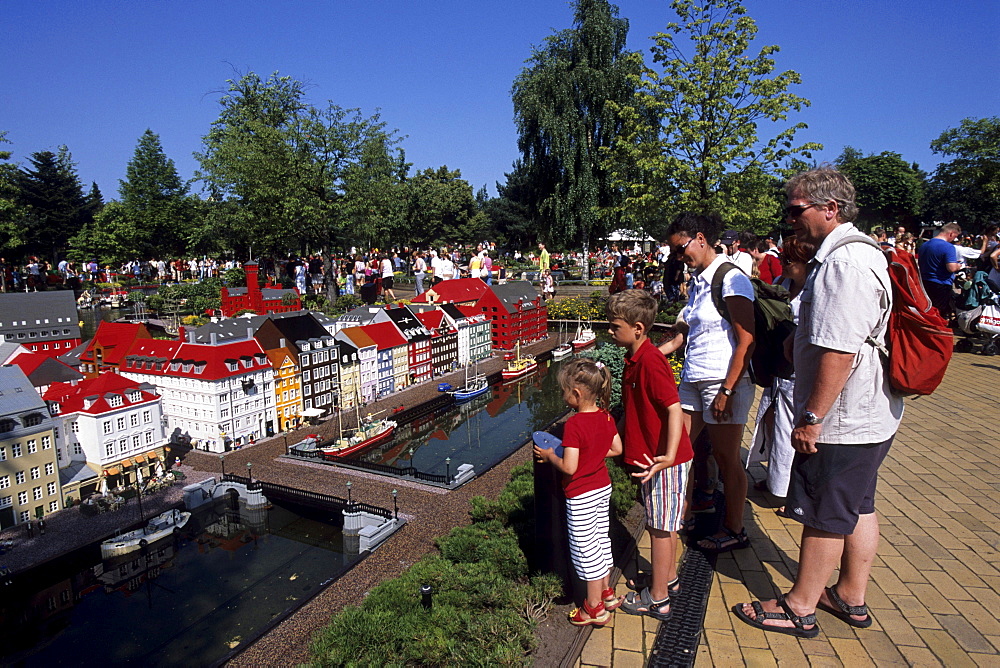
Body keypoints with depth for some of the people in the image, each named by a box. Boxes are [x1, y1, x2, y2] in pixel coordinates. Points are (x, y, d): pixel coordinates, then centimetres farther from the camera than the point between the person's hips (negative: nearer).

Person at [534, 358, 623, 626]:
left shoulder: (574, 425, -27)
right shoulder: (606, 417, -4)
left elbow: (569, 467, -27)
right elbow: (617, 449, 7)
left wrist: (549, 455, -11)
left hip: (581, 496, -8)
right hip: (603, 488, 8)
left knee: (586, 548, 7)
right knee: (601, 540, 22)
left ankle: (594, 609, 22)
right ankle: (607, 593, 38)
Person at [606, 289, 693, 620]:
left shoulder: (650, 361, -23)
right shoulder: (634, 359, 7)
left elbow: (674, 408, -28)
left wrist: (668, 457, -36)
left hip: (664, 461, -10)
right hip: (651, 455, 10)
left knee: (660, 528, 4)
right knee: (663, 525, 23)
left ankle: (657, 600, 19)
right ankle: (668, 578, 41)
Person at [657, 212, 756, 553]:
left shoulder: (731, 279, -12)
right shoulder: (696, 282, 13)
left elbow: (746, 342, -15)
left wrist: (727, 391, -18)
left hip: (725, 380, -8)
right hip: (693, 379, 8)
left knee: (726, 457, 5)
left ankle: (734, 530, 22)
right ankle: (684, 513, 27)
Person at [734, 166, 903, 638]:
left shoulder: (844, 263, -24)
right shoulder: (858, 253, 11)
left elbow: (838, 352, -28)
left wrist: (811, 417, -23)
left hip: (840, 422, -10)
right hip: (869, 418, 10)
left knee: (825, 516, 4)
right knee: (857, 509, 20)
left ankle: (800, 608, 21)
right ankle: (852, 597, 36)